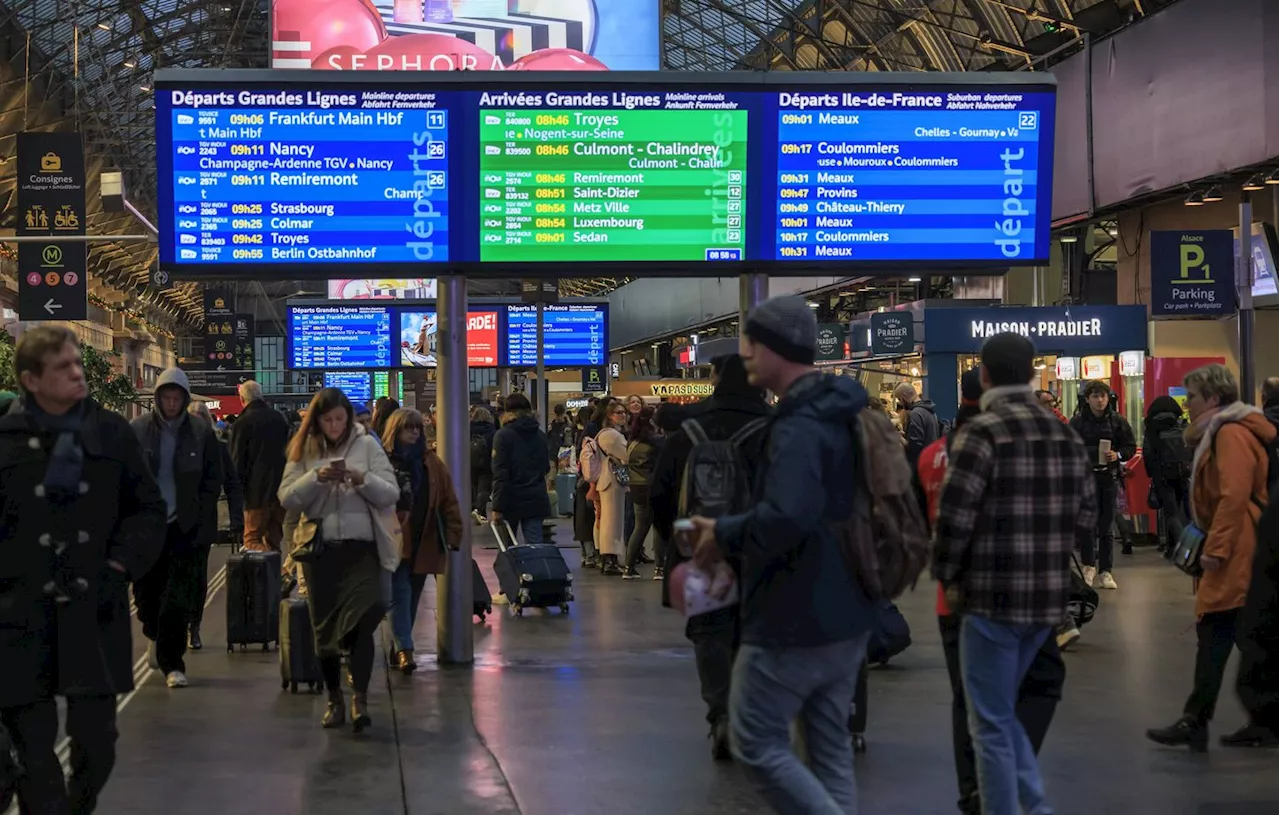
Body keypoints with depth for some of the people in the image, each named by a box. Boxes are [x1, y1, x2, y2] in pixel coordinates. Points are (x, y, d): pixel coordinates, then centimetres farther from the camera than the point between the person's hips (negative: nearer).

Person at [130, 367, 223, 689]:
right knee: (146, 593, 11)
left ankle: (172, 663, 3)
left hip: (186, 528, -2)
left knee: (179, 600, -5)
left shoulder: (201, 431, -1)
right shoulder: (138, 430, 1)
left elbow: (213, 481, 2)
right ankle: (155, 636, 41)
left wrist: (198, 524, -6)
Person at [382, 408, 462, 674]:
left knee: (411, 597, 10)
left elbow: (448, 500, 9)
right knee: (400, 594, -11)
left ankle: (399, 647, 20)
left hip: (423, 543, 4)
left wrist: (453, 533, 2)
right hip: (393, 541, -4)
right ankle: (404, 649, -17)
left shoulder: (431, 463, 10)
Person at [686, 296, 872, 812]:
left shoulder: (798, 427, -21)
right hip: (845, 617, 9)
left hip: (793, 622, -9)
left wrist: (725, 536, -19)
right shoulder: (841, 416, 10)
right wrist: (732, 532, 15)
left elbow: (787, 516, -37)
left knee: (756, 744, 4)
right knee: (830, 747, 15)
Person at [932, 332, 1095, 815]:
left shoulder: (981, 432, -12)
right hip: (1048, 597, 7)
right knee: (1004, 712, 21)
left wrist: (947, 577, -2)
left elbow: (954, 516, -15)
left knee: (991, 724, 4)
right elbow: (1085, 513, 11)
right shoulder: (1064, 434, 8)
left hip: (993, 596, -7)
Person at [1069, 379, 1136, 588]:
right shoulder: (1078, 421, 0)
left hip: (1110, 476, 2)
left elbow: (1131, 446, 9)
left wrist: (1118, 455, -12)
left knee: (1107, 524, 6)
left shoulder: (1118, 421, 4)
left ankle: (1105, 571, 12)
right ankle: (1089, 565, 4)